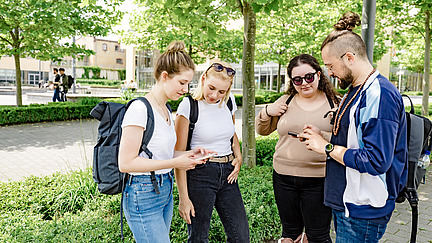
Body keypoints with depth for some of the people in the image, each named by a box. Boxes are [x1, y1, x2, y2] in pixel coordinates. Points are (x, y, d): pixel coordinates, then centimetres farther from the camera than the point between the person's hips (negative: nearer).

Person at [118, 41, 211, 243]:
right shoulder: (139, 109, -17)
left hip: (165, 190, 9)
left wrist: (187, 155, 1)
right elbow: (126, 163, -20)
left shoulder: (165, 110, 10)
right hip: (143, 196, -8)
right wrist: (174, 162, -18)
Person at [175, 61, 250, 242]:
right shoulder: (189, 105, -13)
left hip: (227, 173, 5)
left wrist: (238, 156, 5)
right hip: (199, 175, -5)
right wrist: (183, 197, -13)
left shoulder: (229, 101, 3)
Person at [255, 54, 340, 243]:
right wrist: (266, 112, -3)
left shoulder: (334, 103, -2)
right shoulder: (286, 101, 7)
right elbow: (262, 130, 15)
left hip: (318, 180, -3)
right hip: (284, 176, 3)